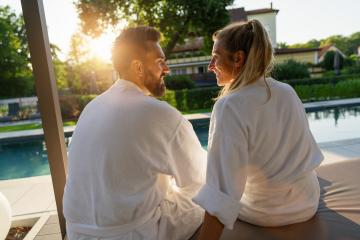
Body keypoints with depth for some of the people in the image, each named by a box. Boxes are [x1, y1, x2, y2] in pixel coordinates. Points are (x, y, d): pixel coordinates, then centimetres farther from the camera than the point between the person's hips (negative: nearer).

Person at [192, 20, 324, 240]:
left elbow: (223, 192, -33)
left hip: (265, 214, -5)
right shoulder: (288, 92, -6)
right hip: (308, 203, 6)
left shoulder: (229, 106, -27)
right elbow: (307, 152, 8)